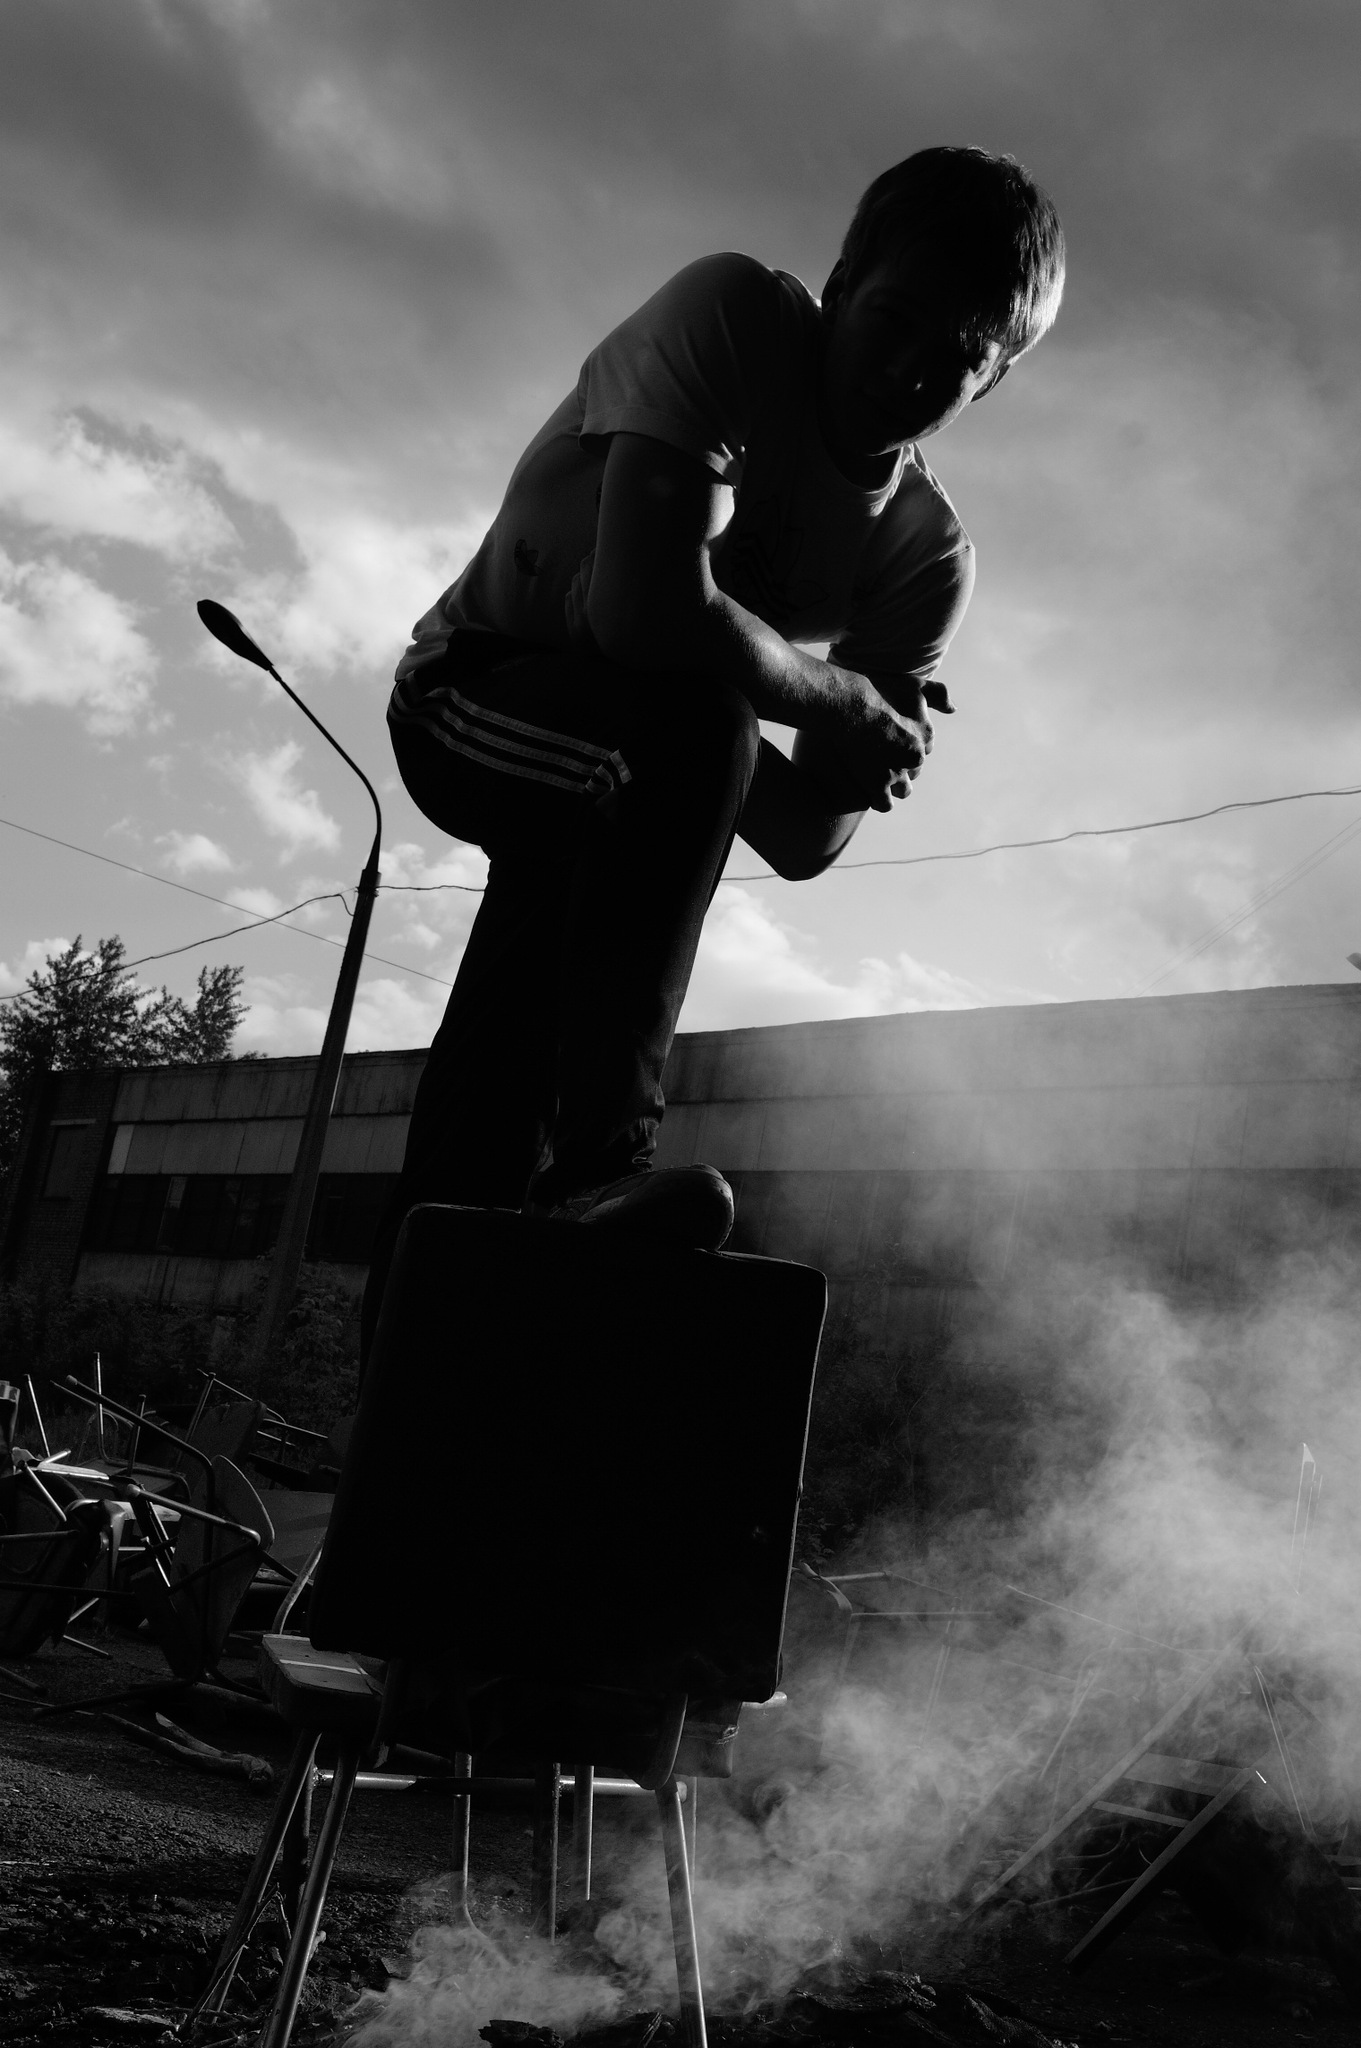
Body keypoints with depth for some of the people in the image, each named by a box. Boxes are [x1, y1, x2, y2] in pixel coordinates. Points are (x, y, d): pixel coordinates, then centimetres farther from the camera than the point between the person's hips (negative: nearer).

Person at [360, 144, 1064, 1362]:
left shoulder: (928, 560, -11)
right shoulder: (733, 316, -23)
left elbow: (803, 842, -12)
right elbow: (646, 607, -38)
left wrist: (863, 759, -32)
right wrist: (845, 702, -26)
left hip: (632, 767, 6)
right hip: (468, 696, -6)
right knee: (699, 717, -32)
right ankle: (601, 1161, -32)